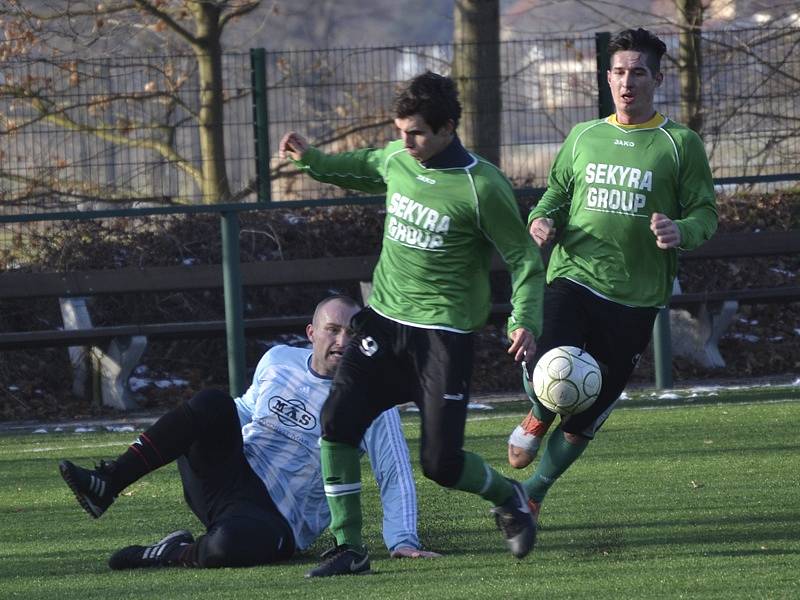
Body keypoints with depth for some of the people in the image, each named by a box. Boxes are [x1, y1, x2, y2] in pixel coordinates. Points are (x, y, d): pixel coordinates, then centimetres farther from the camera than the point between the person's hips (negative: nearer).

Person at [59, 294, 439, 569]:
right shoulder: (279, 361, 6)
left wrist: (403, 540, -24)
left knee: (231, 544, -42)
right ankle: (108, 484, -24)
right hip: (228, 480, 4)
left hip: (276, 520, -4)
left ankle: (181, 555, -7)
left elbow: (394, 475, -12)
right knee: (213, 403, -24)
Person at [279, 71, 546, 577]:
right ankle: (349, 547, 0)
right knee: (337, 423, -10)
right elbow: (366, 169, 28)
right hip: (383, 321, 6)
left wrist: (525, 320, -22)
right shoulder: (396, 160, 2)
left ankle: (509, 498, 27)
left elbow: (524, 259, -9)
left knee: (441, 463, -6)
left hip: (443, 332, -5)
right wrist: (312, 160, 15)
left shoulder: (482, 187, -16)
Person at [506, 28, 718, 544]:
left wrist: (680, 232, -22)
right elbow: (557, 192, 22)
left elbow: (706, 214, 1)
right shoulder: (584, 137, 11)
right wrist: (543, 219, -1)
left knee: (586, 415, 4)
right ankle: (539, 419, 10)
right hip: (574, 278, 1)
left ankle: (533, 491, 27)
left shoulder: (680, 144, 1)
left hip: (637, 297, -1)